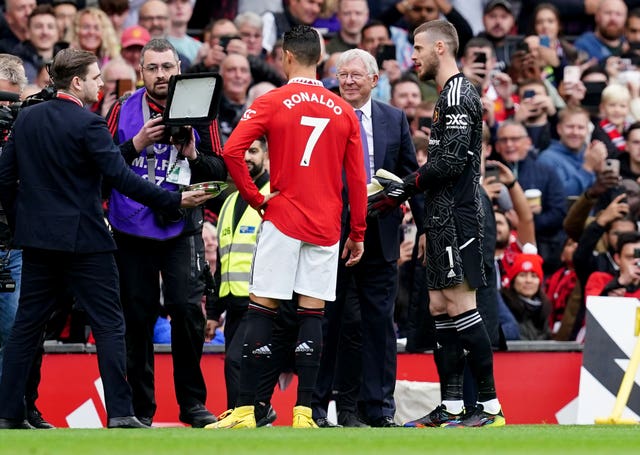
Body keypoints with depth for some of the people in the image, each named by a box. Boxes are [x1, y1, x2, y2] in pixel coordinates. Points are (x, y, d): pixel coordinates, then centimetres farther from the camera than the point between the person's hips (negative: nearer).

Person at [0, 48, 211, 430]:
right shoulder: (88, 124, -12)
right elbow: (121, 177, -18)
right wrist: (175, 201, -15)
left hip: (37, 239, 6)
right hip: (83, 239, -6)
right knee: (110, 325, -1)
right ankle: (120, 413, -6)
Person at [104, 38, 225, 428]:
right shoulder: (123, 111, 5)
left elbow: (221, 170, 3)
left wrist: (193, 154, -15)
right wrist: (137, 144, -16)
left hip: (182, 229, -1)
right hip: (132, 230, 1)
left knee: (188, 309, -9)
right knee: (138, 316, 3)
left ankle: (193, 403, 2)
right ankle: (140, 407, 11)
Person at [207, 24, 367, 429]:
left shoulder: (272, 102, -4)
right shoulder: (344, 111, 6)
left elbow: (232, 151, -13)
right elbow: (357, 179, 6)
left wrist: (256, 199, -2)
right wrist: (358, 234, 13)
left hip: (283, 219, -3)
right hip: (326, 227, 3)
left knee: (262, 311, 0)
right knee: (313, 313, 4)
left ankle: (245, 411, -3)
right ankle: (304, 413, -1)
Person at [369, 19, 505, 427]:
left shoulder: (458, 94, -11)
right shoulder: (451, 96, 21)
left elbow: (451, 161, -19)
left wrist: (404, 188, -11)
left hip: (456, 217, -10)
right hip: (446, 220, 10)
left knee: (460, 307, -11)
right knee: (441, 307, 9)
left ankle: (491, 405, -11)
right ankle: (451, 408, 10)